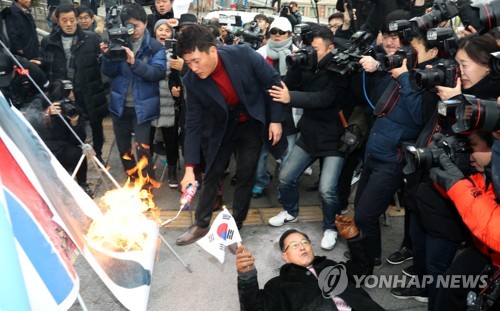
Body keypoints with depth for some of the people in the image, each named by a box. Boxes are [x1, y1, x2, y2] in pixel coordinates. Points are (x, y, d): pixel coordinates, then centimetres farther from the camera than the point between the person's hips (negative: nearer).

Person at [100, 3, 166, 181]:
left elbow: (159, 72, -19)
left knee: (142, 148, -6)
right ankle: (131, 181, 38)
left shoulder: (155, 47, -6)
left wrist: (134, 62, -31)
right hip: (120, 105, 4)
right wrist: (108, 56, -18)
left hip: (142, 106, -4)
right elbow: (110, 72, 1)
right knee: (123, 147, 17)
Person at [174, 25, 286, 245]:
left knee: (245, 176, 2)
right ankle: (201, 224, 25)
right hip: (224, 127, 2)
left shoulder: (244, 55, -29)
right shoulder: (192, 81, -21)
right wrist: (189, 168, -20)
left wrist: (275, 119, -13)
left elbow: (273, 82, -14)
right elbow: (193, 125, -16)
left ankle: (235, 225, 21)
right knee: (211, 174, 6)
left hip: (253, 124, -1)